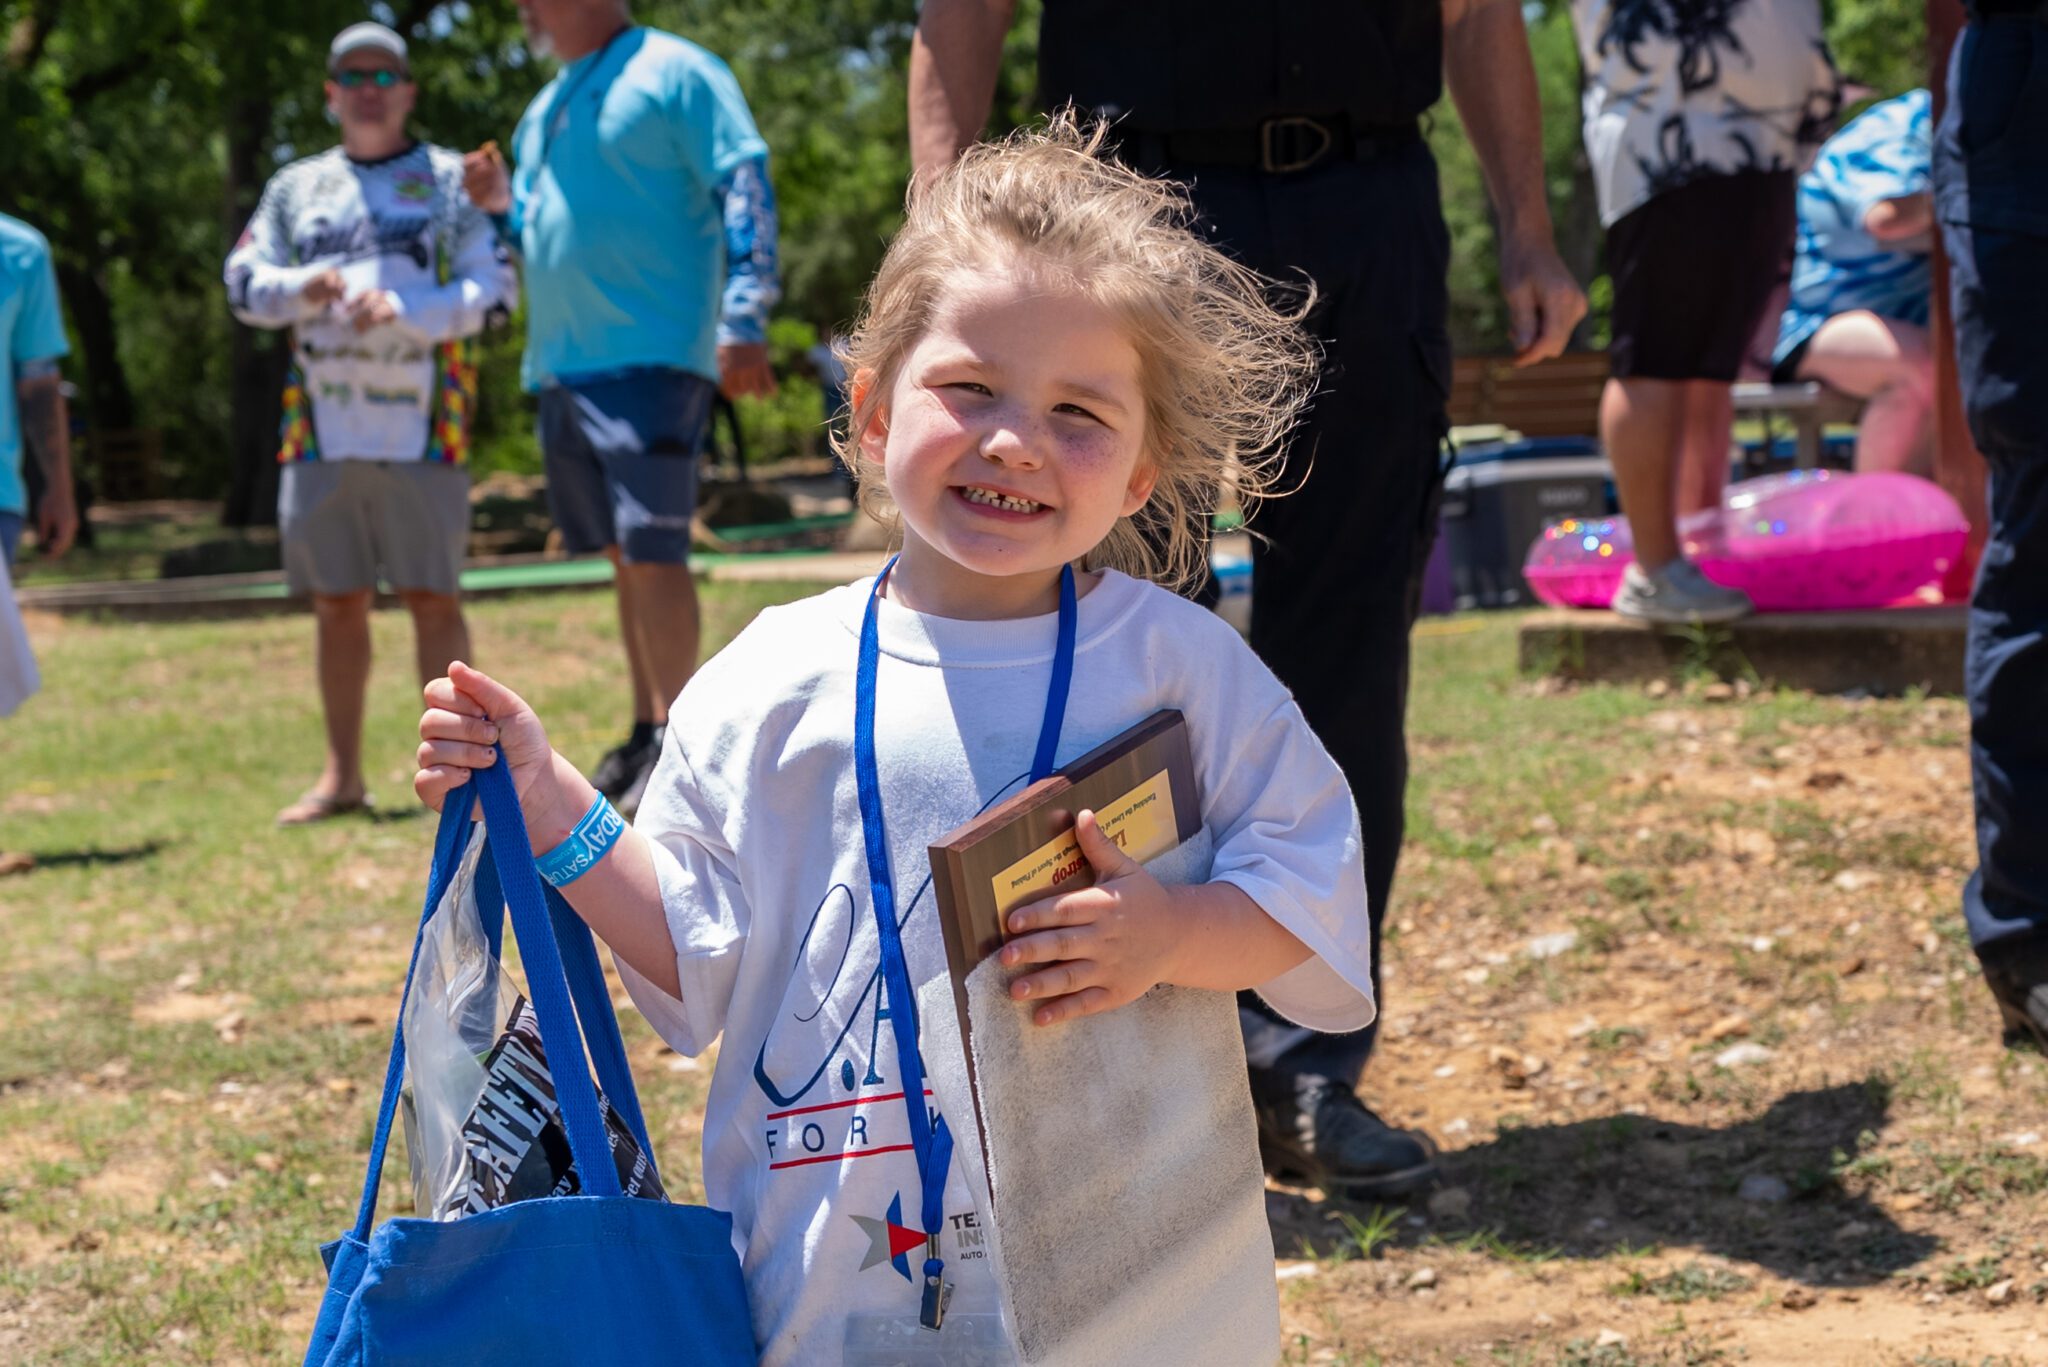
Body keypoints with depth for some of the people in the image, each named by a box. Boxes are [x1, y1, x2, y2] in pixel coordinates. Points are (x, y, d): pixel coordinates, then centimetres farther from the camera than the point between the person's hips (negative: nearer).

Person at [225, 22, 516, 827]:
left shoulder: (453, 181, 6)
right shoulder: (296, 188, 17)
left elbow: (496, 291, -2)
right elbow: (243, 283, 13)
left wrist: (404, 311, -17)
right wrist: (304, 287, -9)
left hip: (421, 428, -3)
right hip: (321, 426, 4)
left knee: (433, 599, -4)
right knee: (337, 604, 8)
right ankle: (342, 776, 16)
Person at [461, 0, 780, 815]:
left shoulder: (673, 72, -5)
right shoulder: (545, 109, 21)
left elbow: (745, 188, -12)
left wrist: (742, 321, -20)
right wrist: (501, 205, 7)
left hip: (651, 356, -8)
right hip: (561, 363, 8)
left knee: (653, 549, -12)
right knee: (625, 556, 12)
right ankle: (646, 734, 19)